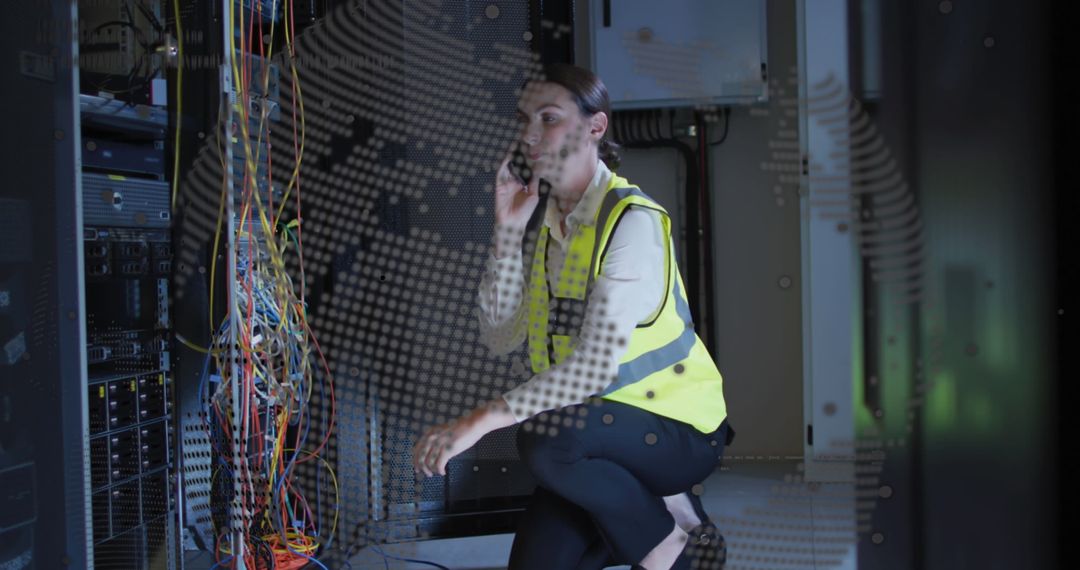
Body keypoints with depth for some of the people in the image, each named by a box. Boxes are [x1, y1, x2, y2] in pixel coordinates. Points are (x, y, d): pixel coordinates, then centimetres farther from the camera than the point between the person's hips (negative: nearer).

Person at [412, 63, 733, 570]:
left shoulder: (632, 221, -19)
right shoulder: (538, 216, 2)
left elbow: (596, 366, -29)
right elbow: (501, 338, -4)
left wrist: (481, 420, -34)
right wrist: (508, 232, -12)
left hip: (676, 432, -6)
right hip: (597, 439, 6)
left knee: (544, 437, -34)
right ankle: (648, 508, 18)